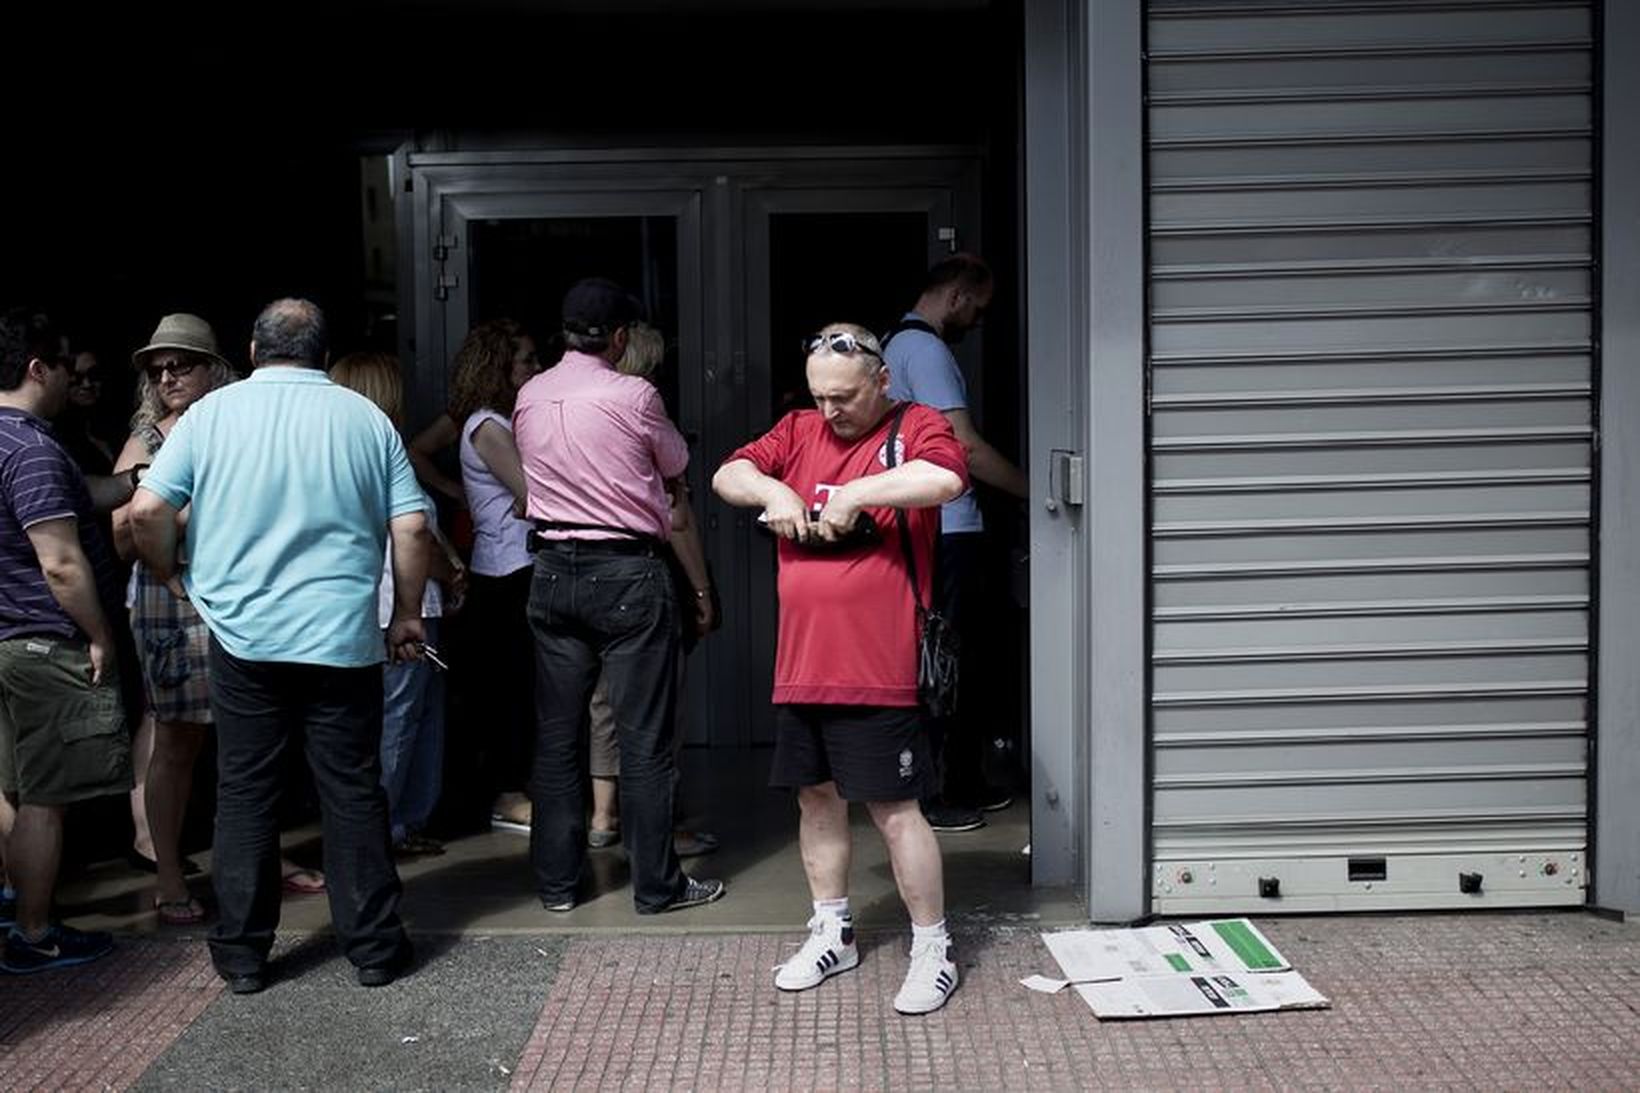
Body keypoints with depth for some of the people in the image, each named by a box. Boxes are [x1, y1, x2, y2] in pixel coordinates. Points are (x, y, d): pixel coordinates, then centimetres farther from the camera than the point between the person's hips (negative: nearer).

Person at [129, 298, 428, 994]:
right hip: (344, 641, 0)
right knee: (353, 794, 8)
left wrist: (172, 575, 14)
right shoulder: (365, 417, 3)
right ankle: (374, 948, 15)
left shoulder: (212, 413, 1)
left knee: (244, 796, 10)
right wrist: (408, 615, 9)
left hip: (243, 639, 0)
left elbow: (147, 511, -4)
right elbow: (411, 527, -2)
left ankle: (242, 955, 17)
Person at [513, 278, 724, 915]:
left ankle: (556, 881, 18)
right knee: (644, 738, 2)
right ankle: (657, 884, 9)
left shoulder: (529, 399, 4)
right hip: (627, 573, -5)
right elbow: (675, 463, 5)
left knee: (556, 735, 11)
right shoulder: (633, 396, -11)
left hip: (554, 570, 5)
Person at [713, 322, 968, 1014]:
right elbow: (728, 475, 8)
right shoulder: (799, 432, 13)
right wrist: (773, 491, -11)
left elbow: (945, 478, -25)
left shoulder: (917, 428, -4)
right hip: (800, 665, 7)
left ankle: (933, 948, 13)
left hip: (878, 670, -6)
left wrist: (857, 493, -21)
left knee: (894, 808, -2)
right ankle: (832, 933, 33)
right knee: (816, 799, 16)